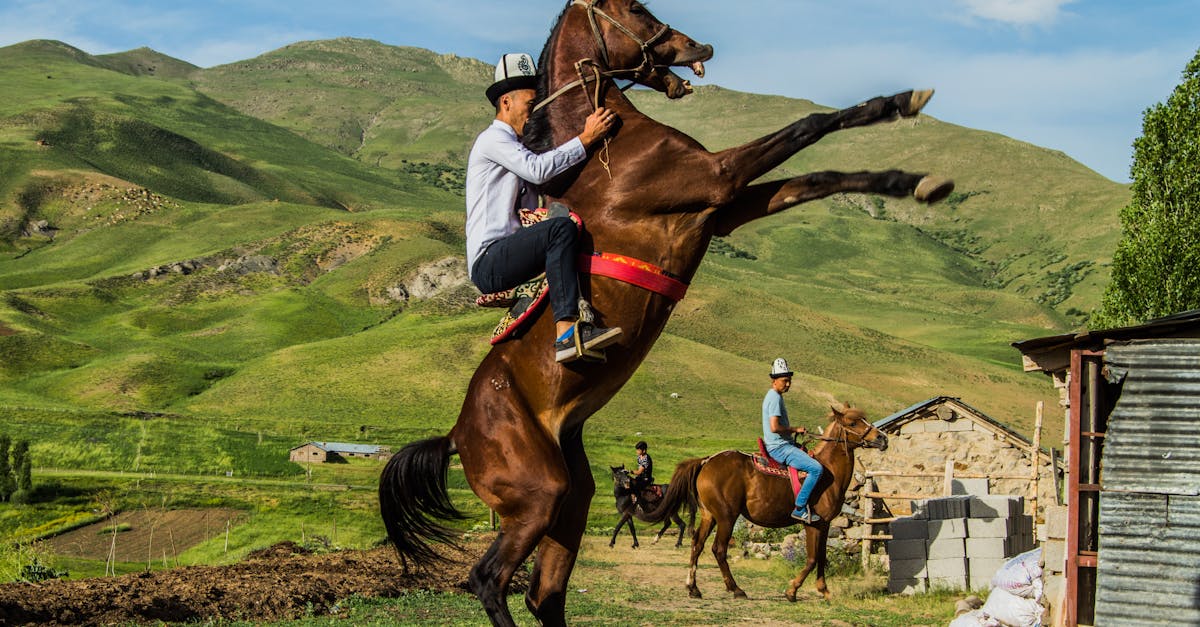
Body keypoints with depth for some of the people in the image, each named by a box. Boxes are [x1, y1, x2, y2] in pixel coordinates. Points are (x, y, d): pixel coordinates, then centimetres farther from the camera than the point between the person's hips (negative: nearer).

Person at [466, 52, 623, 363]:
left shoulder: (518, 148, 27)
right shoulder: (492, 139, -3)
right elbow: (538, 169, -22)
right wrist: (586, 138, -16)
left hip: (509, 255, 10)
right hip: (488, 263, -10)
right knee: (561, 228, -29)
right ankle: (566, 332, -41)